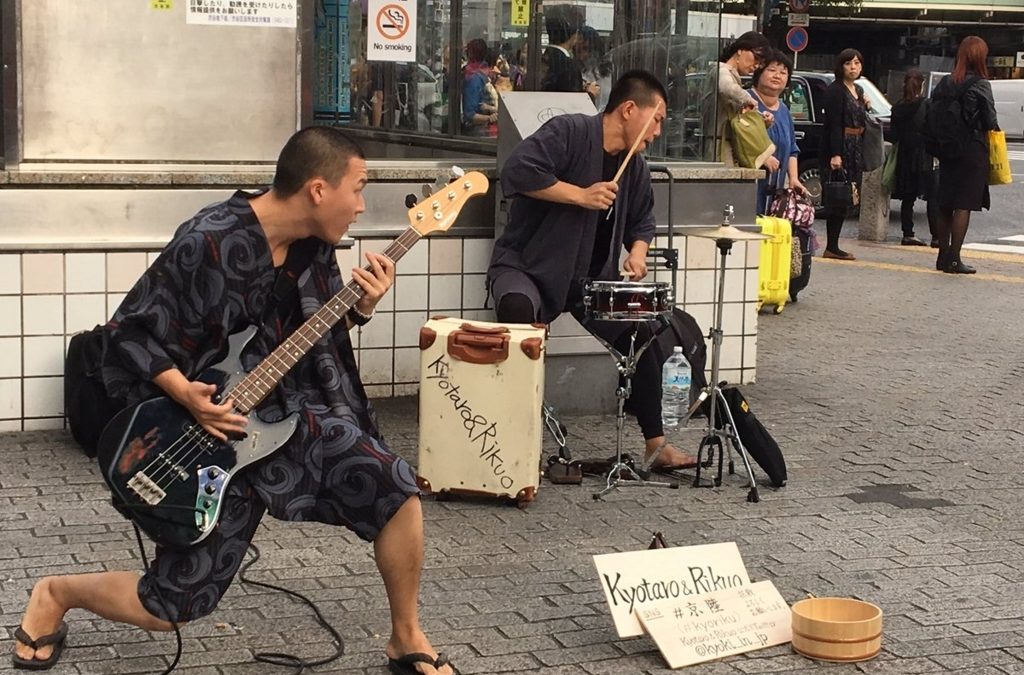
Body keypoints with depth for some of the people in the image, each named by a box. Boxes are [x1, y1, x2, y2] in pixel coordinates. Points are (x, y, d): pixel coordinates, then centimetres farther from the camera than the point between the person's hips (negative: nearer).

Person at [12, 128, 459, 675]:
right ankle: (54, 594, 31)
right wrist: (186, 395, -25)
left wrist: (360, 309, -6)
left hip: (291, 414, 5)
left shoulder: (315, 246, 0)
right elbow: (128, 336, -14)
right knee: (172, 604, -1)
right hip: (214, 430, -5)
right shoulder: (206, 244, -22)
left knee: (395, 489, -18)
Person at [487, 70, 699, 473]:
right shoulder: (569, 132, -15)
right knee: (517, 309, -39)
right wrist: (581, 195, -25)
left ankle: (655, 444, 9)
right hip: (526, 265, -8)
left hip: (591, 277, 8)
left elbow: (642, 219, 24)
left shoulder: (634, 166, 10)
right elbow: (516, 172, -28)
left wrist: (637, 251, 2)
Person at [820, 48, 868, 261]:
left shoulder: (859, 90, 18)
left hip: (856, 149, 9)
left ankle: (833, 245, 9)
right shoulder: (835, 90, -8)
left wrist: (865, 107, 8)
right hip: (839, 147, -9)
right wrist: (835, 154, -23)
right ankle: (831, 247, -9)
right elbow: (833, 124, -17)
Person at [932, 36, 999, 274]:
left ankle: (943, 255, 20)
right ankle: (953, 258, -7)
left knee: (945, 205, 12)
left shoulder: (944, 83, 3)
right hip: (973, 151, -5)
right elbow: (991, 123, -10)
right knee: (964, 205, -3)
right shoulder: (980, 85, -11)